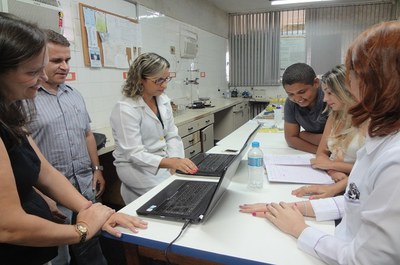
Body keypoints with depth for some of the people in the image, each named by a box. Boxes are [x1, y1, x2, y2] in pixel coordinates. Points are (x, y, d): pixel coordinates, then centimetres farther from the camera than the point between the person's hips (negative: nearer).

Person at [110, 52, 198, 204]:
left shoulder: (163, 100, 1)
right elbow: (135, 154, -24)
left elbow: (172, 136, 3)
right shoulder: (125, 109, -19)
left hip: (164, 162, 6)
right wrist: (171, 162, -37)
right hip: (136, 166, -6)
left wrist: (176, 162, -14)